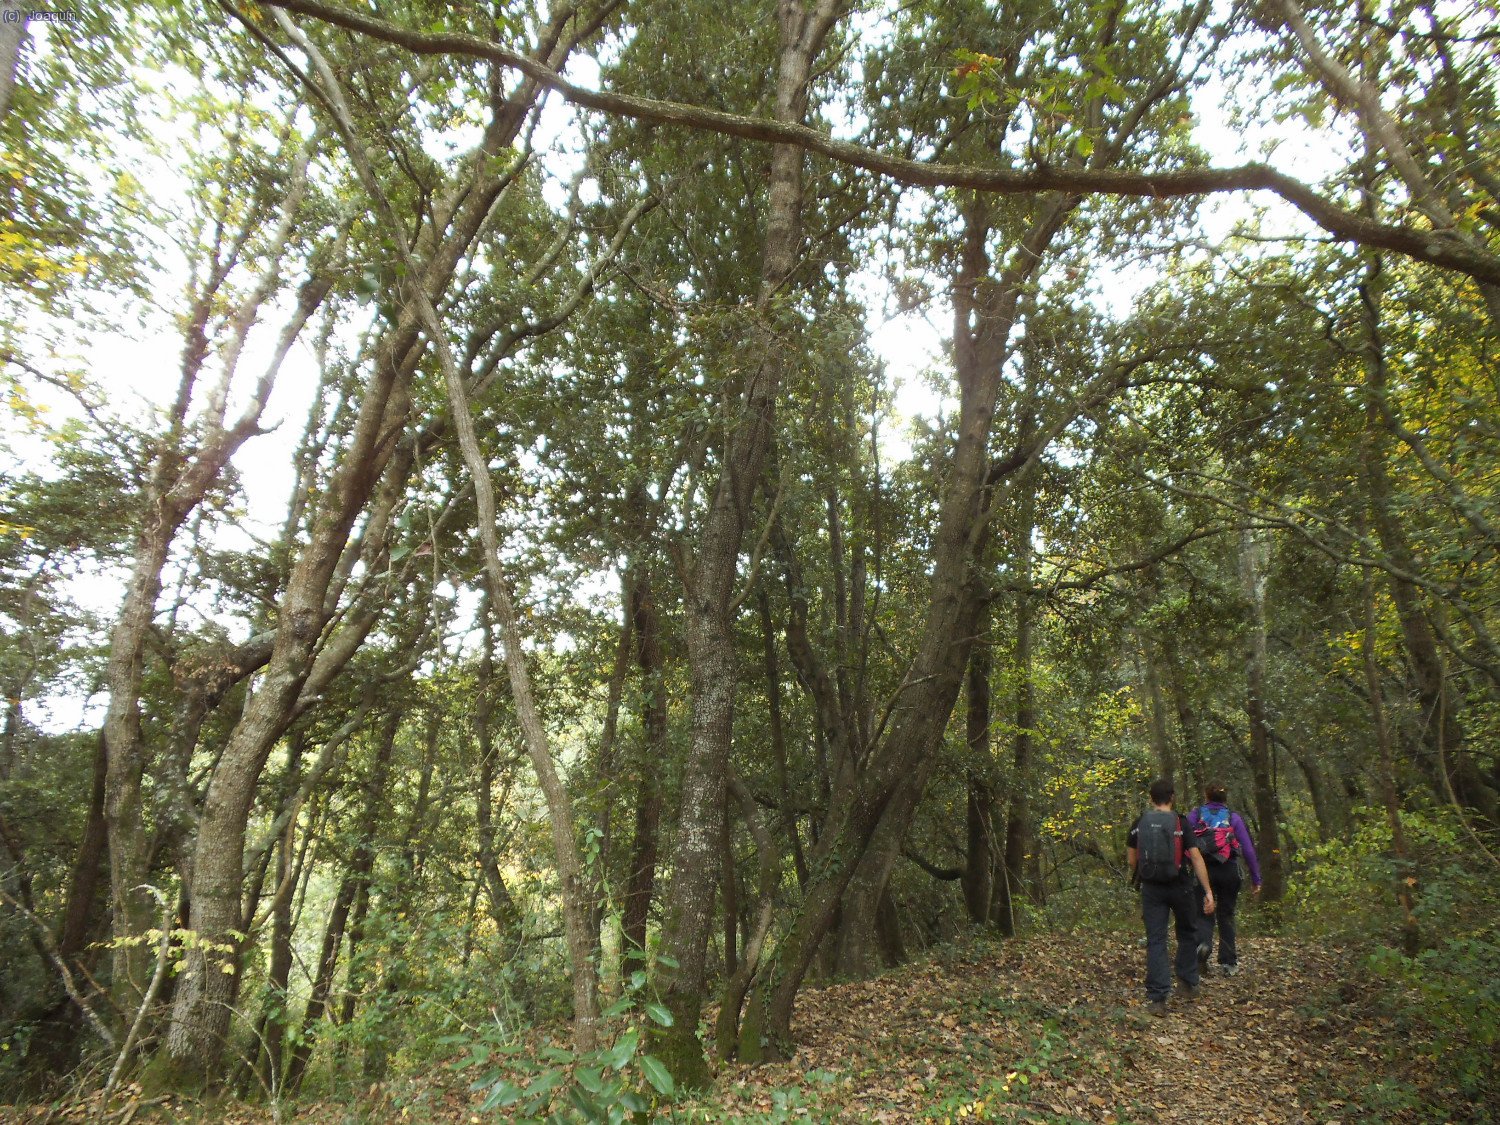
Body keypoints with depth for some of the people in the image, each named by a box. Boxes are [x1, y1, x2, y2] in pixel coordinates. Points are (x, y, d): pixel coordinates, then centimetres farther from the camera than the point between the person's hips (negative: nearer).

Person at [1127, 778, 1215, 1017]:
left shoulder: (1139, 823, 2)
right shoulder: (1181, 823, -8)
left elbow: (1131, 858, 7)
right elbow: (1196, 857, -13)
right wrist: (1208, 891, -10)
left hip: (1151, 888, 2)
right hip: (1180, 886, -1)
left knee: (1155, 941, 2)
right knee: (1187, 933, 23)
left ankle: (1158, 998, -2)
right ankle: (1188, 983, 28)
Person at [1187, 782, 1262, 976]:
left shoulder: (1195, 815, 2)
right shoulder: (1234, 817, 4)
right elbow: (1248, 850, 1)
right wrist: (1256, 878, 7)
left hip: (1203, 870, -1)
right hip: (1229, 871, 1)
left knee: (1204, 913, 10)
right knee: (1226, 915, 15)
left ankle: (1203, 943, -19)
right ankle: (1228, 963, 18)